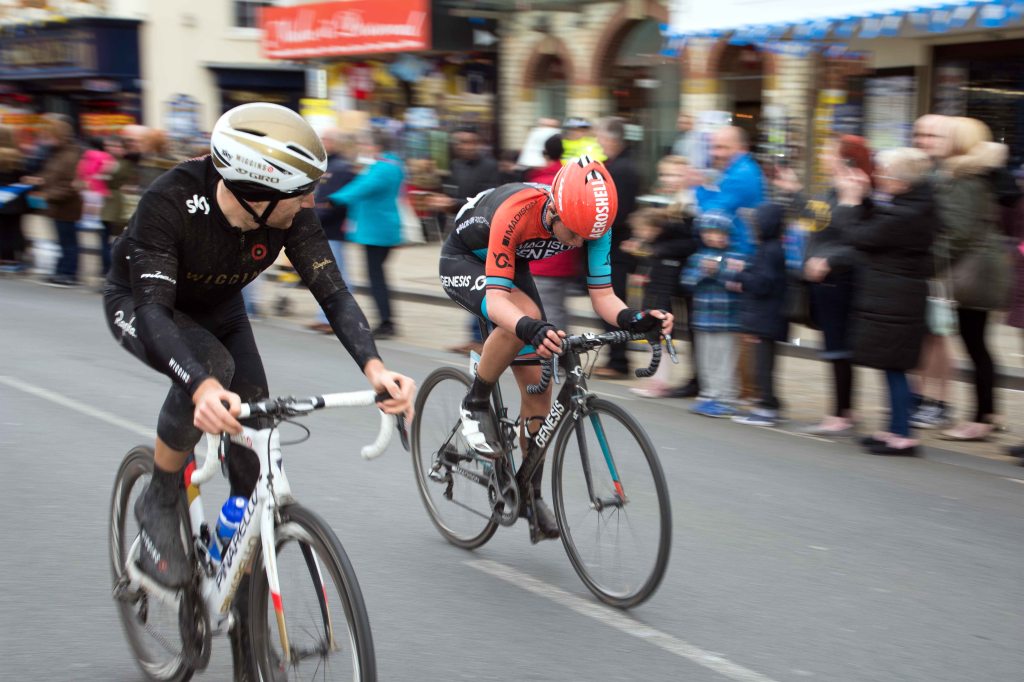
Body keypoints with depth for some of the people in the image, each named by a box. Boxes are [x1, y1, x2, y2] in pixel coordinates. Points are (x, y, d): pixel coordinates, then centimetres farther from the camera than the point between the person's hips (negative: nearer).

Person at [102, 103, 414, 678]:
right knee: (211, 366, -39)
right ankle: (159, 506, -12)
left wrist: (374, 366, -48)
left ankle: (249, 635, 10)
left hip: (218, 310, 4)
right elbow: (153, 310, -45)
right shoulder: (172, 201, -39)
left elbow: (332, 290, -29)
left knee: (257, 469, -7)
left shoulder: (291, 214, -26)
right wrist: (201, 386, -63)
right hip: (139, 306, -4)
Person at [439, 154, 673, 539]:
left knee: (537, 382, -2)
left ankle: (530, 491, 14)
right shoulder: (515, 213, -41)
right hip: (463, 262, -5)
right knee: (525, 317, -37)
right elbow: (497, 298, -44)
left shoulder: (592, 222, -25)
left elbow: (602, 295, -21)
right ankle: (476, 405, -13)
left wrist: (634, 319, -42)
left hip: (512, 265, 5)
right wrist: (531, 329, -64)